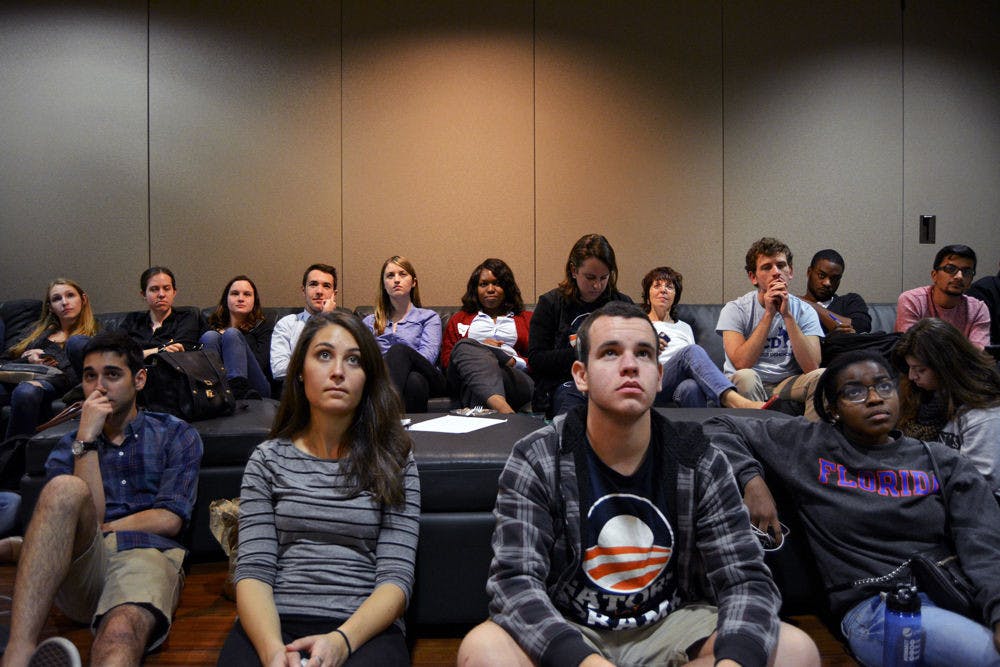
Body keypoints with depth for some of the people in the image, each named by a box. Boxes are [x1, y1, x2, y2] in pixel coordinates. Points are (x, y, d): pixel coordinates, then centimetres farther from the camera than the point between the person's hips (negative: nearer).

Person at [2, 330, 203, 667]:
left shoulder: (177, 435, 17)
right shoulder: (67, 447, 23)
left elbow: (168, 521, 4)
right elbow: (81, 510, 3)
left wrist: (95, 529, 4)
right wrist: (86, 440, -2)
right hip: (81, 570, 2)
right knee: (65, 488, -31)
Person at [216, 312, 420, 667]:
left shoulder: (393, 462, 6)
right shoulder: (268, 458, 10)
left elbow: (396, 577, -1)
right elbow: (253, 571, 1)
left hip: (365, 627, -1)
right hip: (273, 624, 2)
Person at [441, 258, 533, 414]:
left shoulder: (526, 318, 30)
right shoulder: (459, 319, 32)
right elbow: (446, 360, 19)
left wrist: (513, 362, -5)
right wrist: (481, 350, 1)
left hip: (515, 377, -1)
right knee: (465, 346, -36)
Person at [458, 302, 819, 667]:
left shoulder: (700, 462, -6)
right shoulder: (535, 461, -13)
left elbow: (747, 578, -9)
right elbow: (513, 581, -20)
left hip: (671, 626, 3)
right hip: (569, 631, -2)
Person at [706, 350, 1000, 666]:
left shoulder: (944, 463, 13)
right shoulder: (809, 445, 8)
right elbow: (719, 429, 11)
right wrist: (751, 479, -7)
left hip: (961, 592, 3)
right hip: (876, 605, -3)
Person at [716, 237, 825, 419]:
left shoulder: (804, 311, 0)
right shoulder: (735, 309, -6)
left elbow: (811, 367, -15)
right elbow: (741, 364, -21)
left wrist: (787, 315, -18)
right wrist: (769, 314, -20)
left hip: (788, 385, 3)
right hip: (748, 386, -2)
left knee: (822, 375, -25)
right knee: (745, 377, -34)